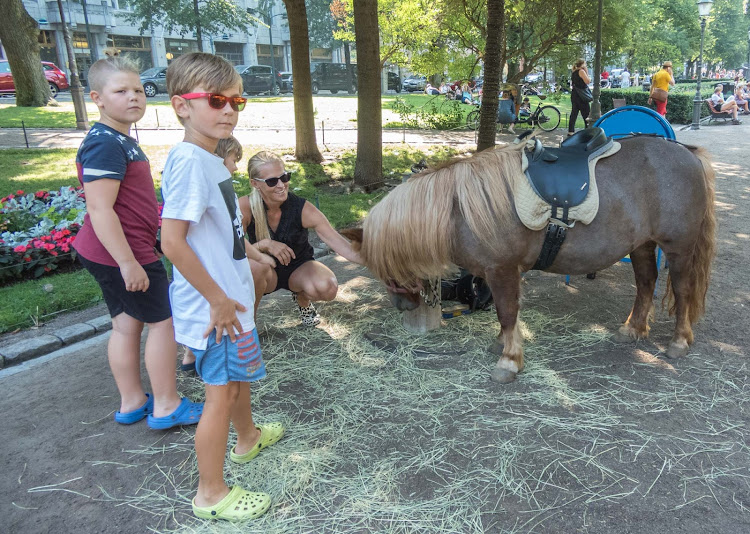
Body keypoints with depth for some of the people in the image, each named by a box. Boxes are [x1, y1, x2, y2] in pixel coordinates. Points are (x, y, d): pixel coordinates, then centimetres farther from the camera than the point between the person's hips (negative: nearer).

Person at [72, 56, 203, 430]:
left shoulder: (121, 140, 12)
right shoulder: (105, 145, -20)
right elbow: (99, 210, -25)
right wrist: (128, 262, -26)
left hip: (108, 254, 10)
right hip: (124, 253, -10)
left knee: (126, 325, 16)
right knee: (163, 320, 1)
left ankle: (132, 403, 29)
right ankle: (166, 407, 14)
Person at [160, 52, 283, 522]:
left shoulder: (210, 158, 7)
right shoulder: (189, 160, -23)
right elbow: (172, 241, -27)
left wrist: (244, 249, 24)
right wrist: (218, 300, -22)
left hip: (232, 296, 10)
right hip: (214, 304, -10)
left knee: (239, 373, 27)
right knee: (221, 391, 4)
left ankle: (247, 437, 53)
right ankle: (212, 493, 23)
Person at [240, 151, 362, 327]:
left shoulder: (303, 209, -22)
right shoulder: (245, 207, -21)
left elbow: (339, 243, -27)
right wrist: (264, 245, -37)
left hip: (299, 268, 1)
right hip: (267, 273, -1)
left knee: (327, 287, -31)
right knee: (255, 266, -37)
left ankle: (302, 301, 9)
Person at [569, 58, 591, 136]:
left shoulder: (574, 72, 15)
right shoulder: (581, 71, -10)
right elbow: (587, 81, -17)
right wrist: (587, 72, -7)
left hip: (574, 94, 8)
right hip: (581, 95, -8)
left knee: (574, 113, 7)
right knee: (586, 114, -2)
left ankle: (570, 131, 5)